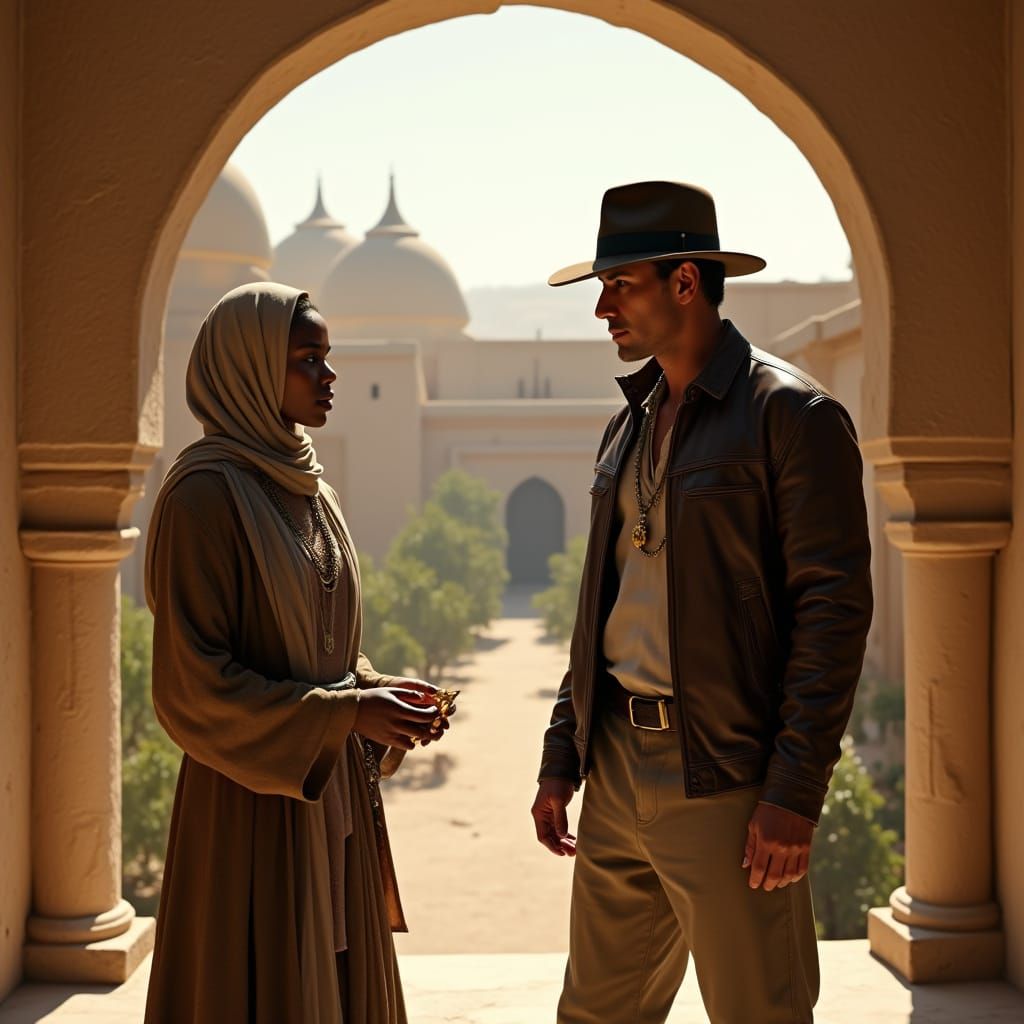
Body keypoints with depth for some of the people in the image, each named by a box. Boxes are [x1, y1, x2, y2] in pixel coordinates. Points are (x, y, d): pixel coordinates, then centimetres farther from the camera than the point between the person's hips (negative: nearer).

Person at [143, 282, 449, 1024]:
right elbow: (191, 678, -18)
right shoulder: (205, 494, -15)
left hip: (334, 790, 8)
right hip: (255, 801, -8)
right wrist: (347, 713, -19)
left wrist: (382, 692, 1)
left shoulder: (308, 491, 11)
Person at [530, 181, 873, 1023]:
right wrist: (562, 756, 15)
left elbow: (834, 610, -14)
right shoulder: (629, 425, 15)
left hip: (726, 780, -7)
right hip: (618, 766, 7)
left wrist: (795, 793, -19)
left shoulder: (792, 414, -9)